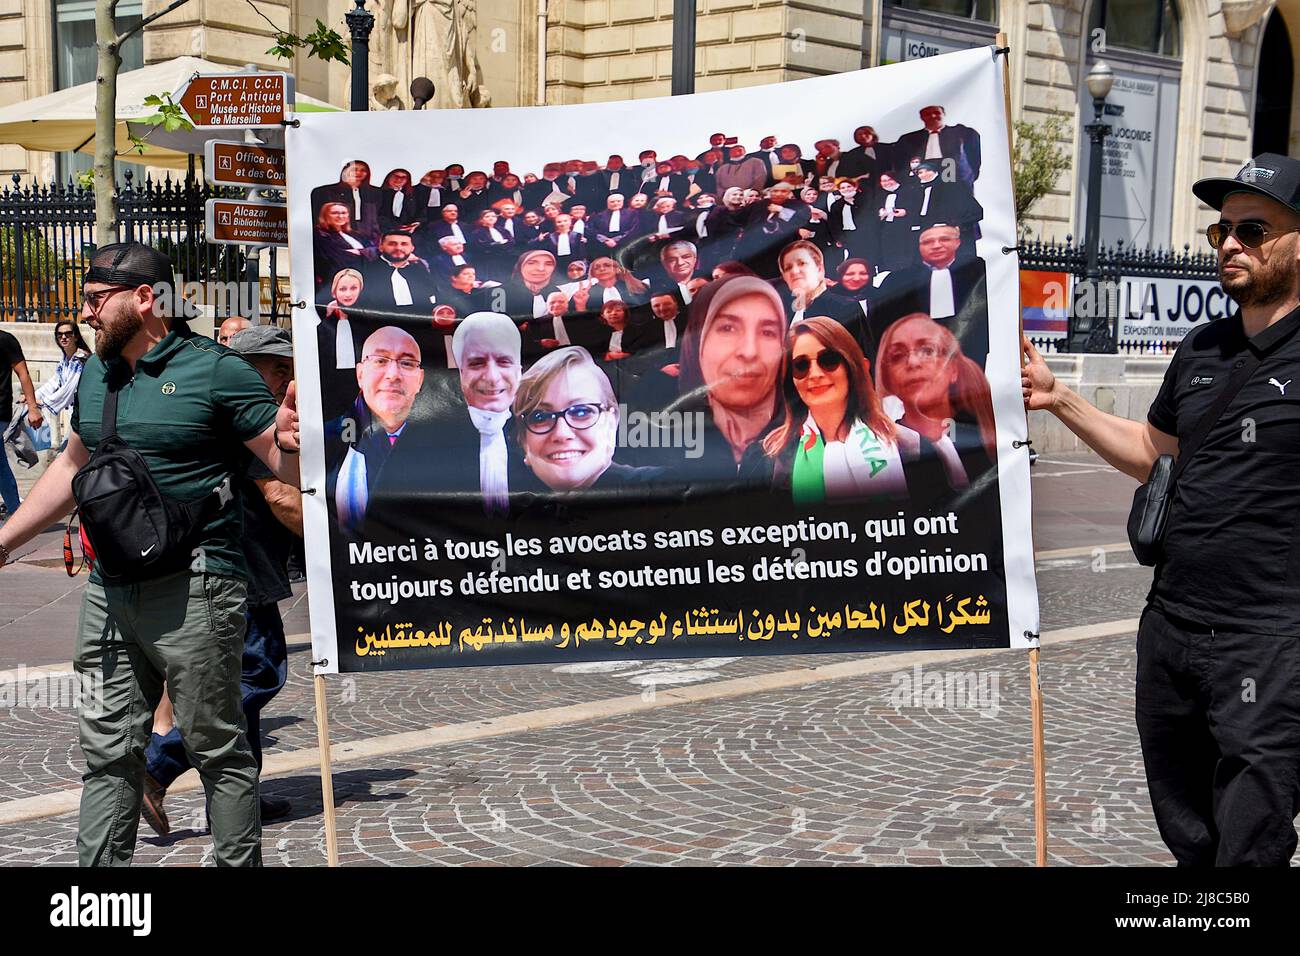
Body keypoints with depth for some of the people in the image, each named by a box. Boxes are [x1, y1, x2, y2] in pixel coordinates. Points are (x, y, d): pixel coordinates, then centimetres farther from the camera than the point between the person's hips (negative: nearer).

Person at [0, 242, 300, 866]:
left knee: (218, 749, 3)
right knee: (107, 750, 12)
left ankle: (239, 862, 15)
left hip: (194, 588, -7)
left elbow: (286, 471, -8)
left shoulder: (216, 370, -9)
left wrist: (289, 443, -31)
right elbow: (73, 468, 26)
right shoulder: (96, 375, 12)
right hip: (109, 590, 7)